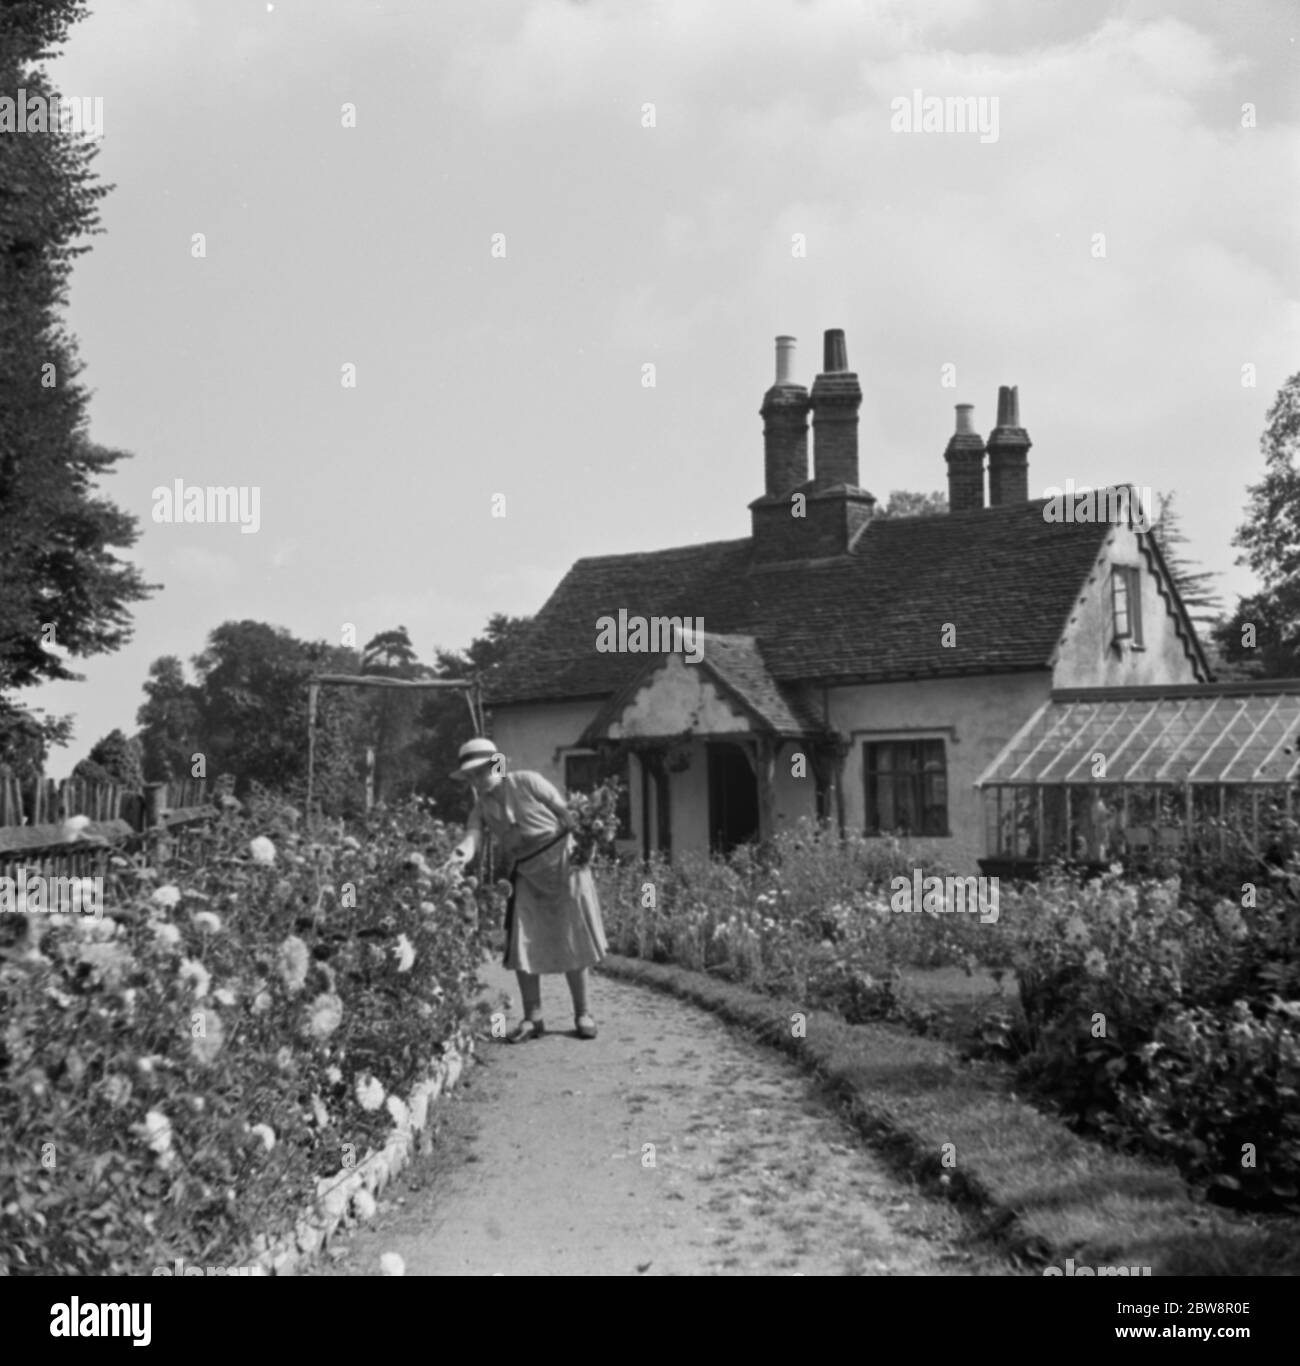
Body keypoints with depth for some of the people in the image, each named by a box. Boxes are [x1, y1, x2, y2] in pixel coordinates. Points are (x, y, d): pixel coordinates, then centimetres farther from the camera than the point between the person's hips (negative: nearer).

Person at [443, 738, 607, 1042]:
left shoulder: (526, 782, -9)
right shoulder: (481, 807, 1)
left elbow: (565, 811, -6)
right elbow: (473, 835, -17)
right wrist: (461, 855, -39)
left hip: (564, 861, -4)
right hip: (527, 876, 4)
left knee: (573, 943, 3)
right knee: (522, 946, -4)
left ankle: (582, 1014, 14)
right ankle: (532, 1019, 6)